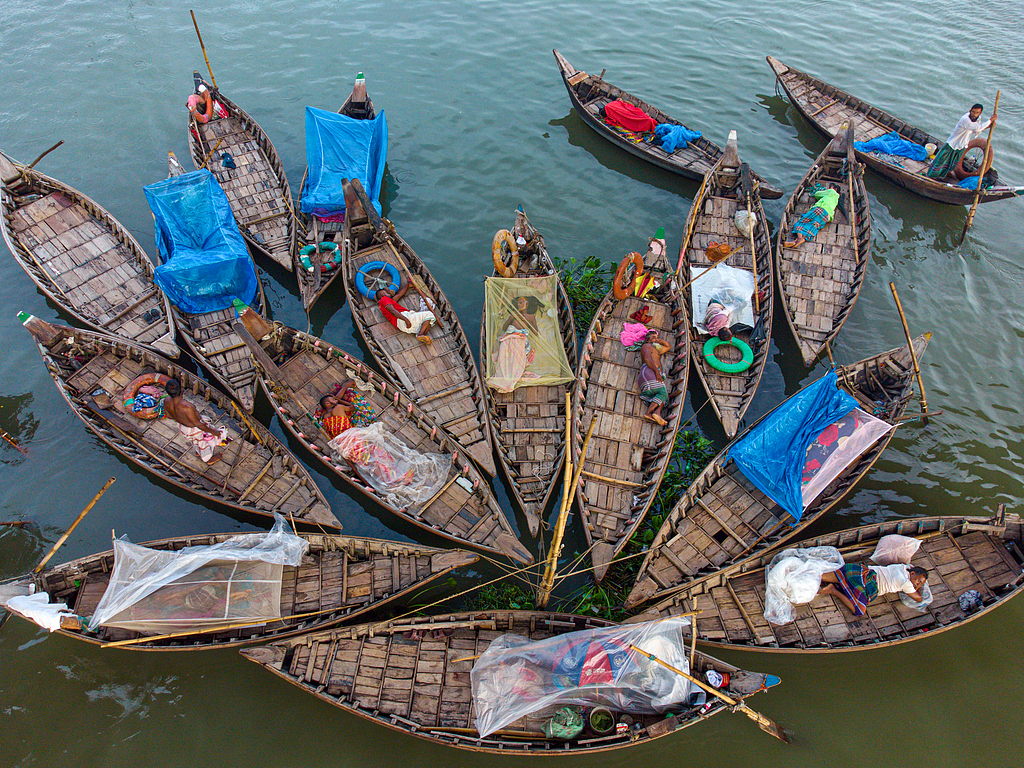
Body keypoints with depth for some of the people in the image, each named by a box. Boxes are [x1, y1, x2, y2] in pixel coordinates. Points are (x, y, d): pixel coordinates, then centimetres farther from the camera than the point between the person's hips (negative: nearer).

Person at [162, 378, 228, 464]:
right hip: (195, 430, -6)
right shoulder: (186, 407, -45)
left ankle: (198, 452, 68)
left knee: (195, 440, 38)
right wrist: (213, 431, -17)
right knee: (203, 442, 27)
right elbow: (198, 424, -31)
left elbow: (168, 415, -2)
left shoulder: (166, 401, -24)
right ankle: (209, 459, 56)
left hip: (182, 427, 6)